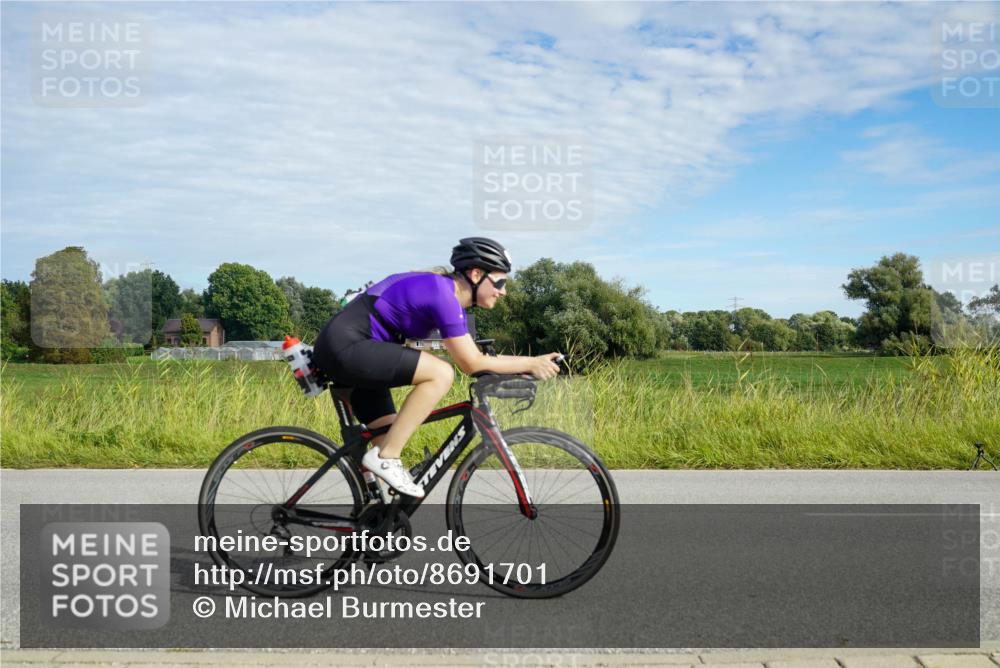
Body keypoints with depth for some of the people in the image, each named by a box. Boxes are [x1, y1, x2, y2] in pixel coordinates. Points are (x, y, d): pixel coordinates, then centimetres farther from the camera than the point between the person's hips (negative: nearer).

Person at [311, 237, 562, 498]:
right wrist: (530, 363, -8)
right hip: (345, 345, -10)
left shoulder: (448, 292, 13)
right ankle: (385, 457, -14)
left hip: (342, 349, 10)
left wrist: (523, 365, 6)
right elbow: (471, 364, -15)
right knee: (441, 374, -20)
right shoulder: (443, 295, -17)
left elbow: (472, 356, 15)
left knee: (390, 436, 10)